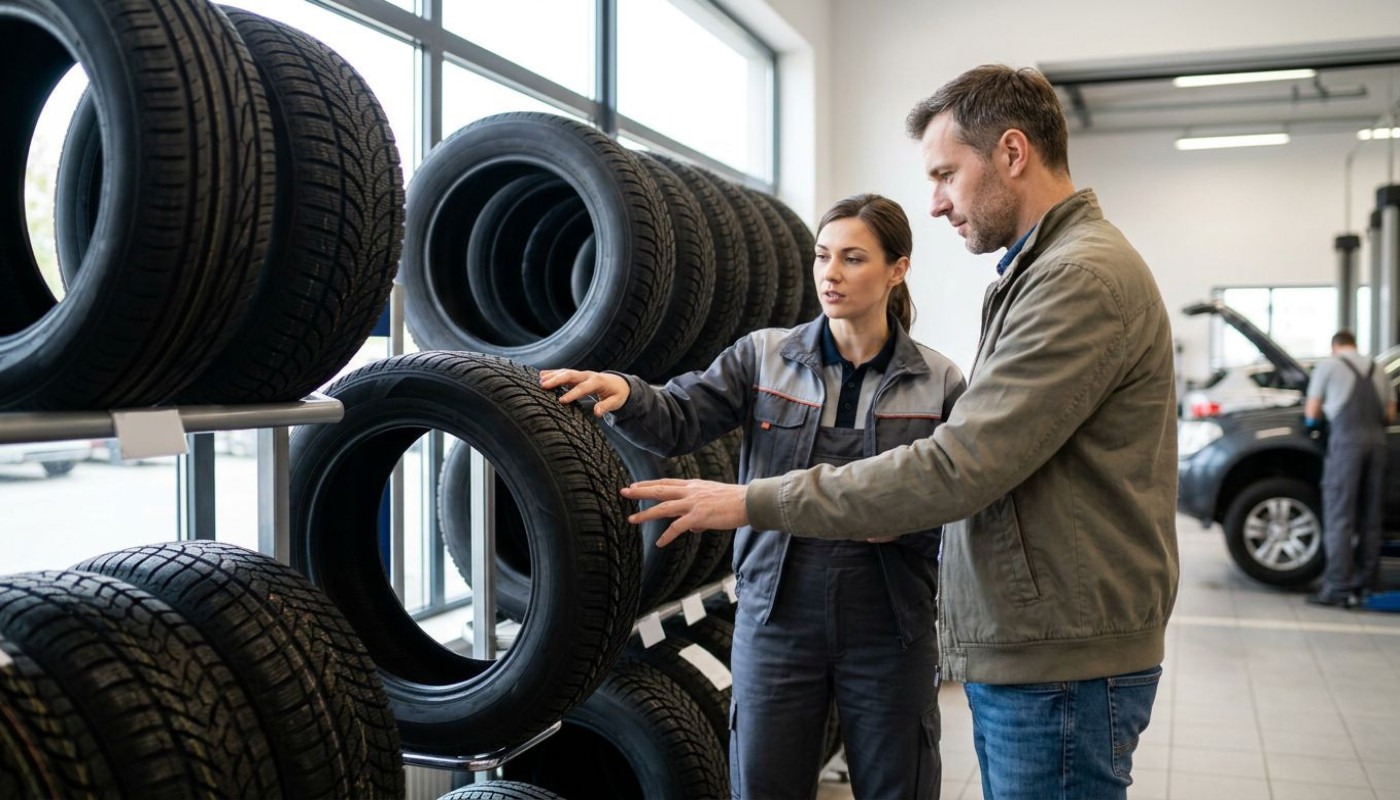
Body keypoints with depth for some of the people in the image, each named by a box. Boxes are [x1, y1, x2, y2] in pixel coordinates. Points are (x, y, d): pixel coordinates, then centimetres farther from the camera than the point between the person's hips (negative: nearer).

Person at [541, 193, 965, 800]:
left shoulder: (938, 383, -1)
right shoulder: (763, 356, 1)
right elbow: (678, 421, -10)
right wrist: (625, 395, -30)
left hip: (889, 628, 0)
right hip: (777, 617, 1)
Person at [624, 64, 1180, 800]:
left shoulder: (1084, 276, -18)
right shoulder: (1045, 269, 16)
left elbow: (957, 469, -24)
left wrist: (755, 502, -20)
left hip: (1061, 667, -9)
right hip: (1019, 654, 9)